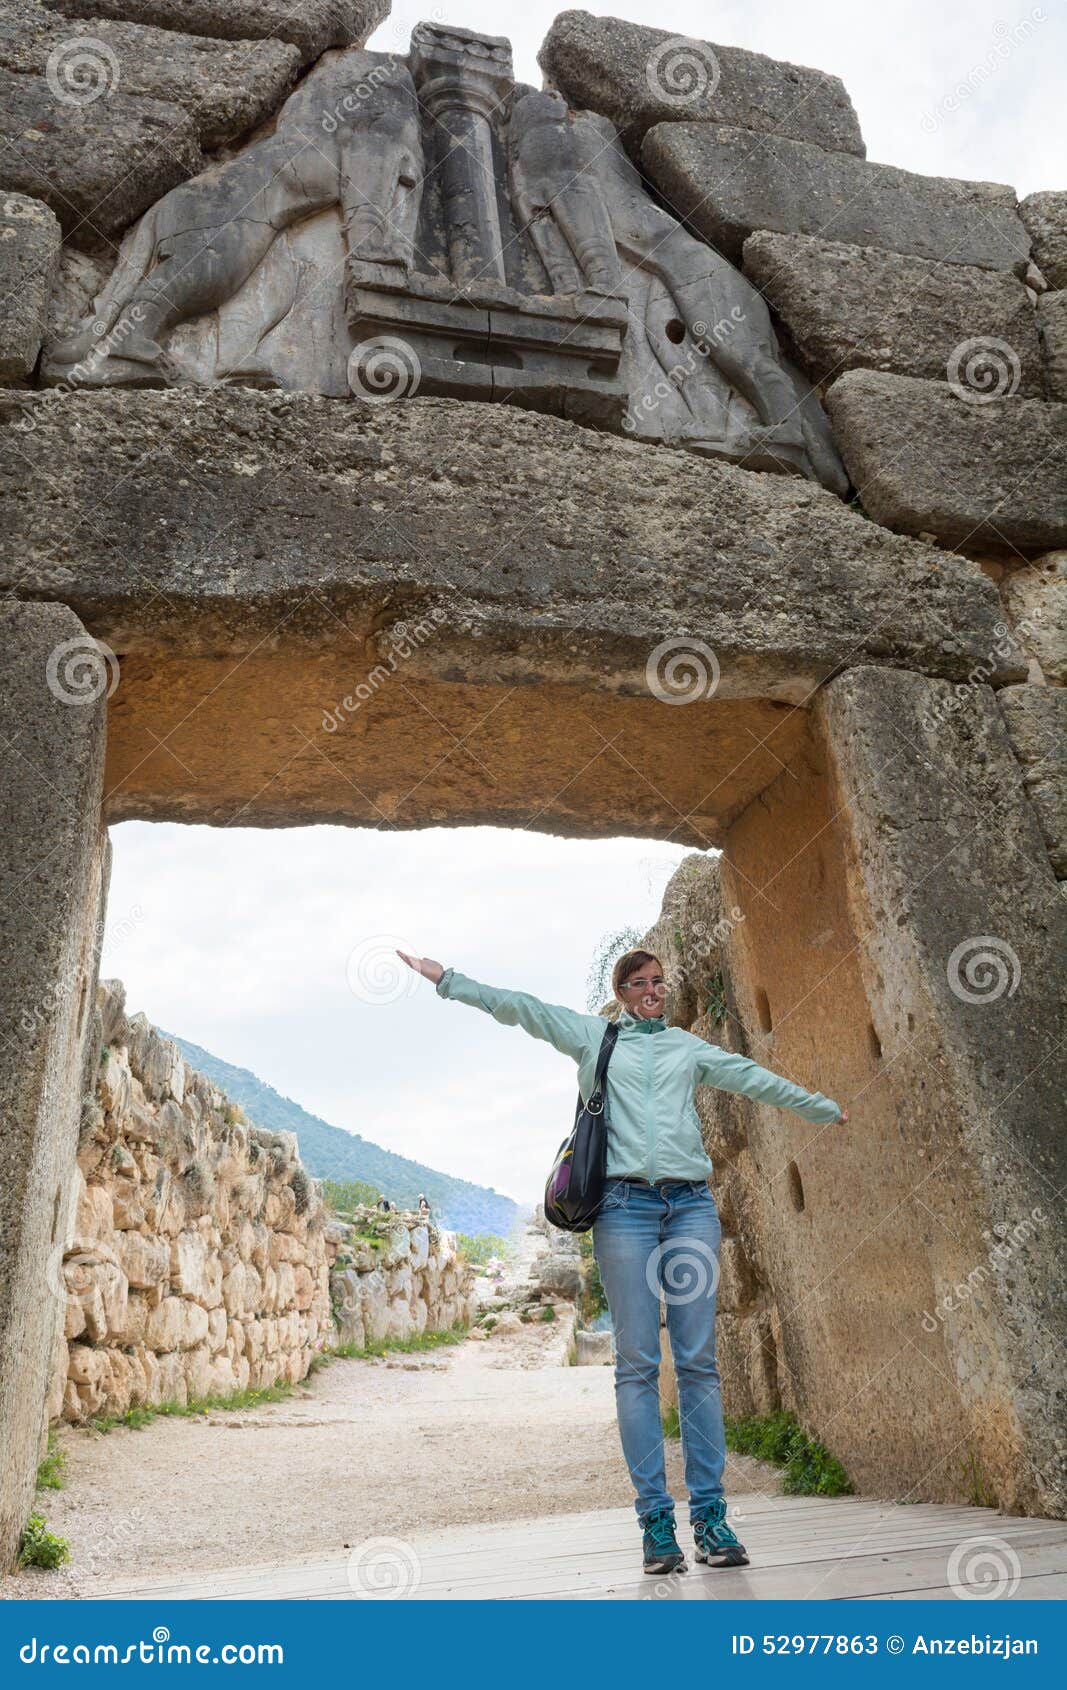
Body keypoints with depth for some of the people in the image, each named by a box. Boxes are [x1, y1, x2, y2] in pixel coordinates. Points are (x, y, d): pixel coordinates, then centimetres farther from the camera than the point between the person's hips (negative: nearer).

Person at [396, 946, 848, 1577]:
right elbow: (518, 1006, 10)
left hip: (691, 1203, 2)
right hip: (625, 1205, -2)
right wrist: (446, 978, 6)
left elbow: (754, 1078, 30)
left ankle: (711, 1516, 5)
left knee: (699, 1361, 0)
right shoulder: (592, 1036, 14)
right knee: (638, 1364, -3)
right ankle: (656, 1520, 3)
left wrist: (825, 1108, 39)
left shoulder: (688, 1046, 20)